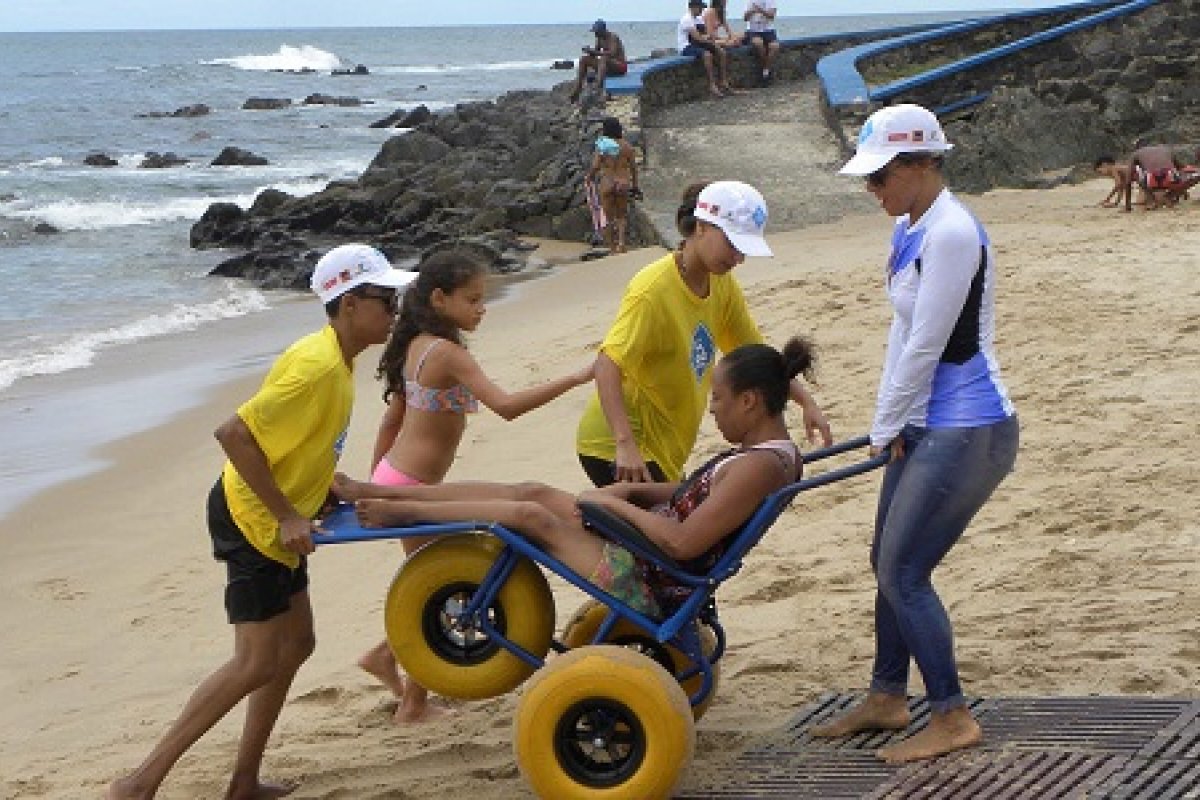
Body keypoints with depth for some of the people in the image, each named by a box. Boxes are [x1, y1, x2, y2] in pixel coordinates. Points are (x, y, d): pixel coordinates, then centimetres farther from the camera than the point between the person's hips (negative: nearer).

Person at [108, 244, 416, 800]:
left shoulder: (337, 359, 7)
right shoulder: (318, 365, -24)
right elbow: (235, 433, -29)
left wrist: (334, 487, 12)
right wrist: (286, 515, -24)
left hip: (277, 519, 10)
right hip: (250, 519, -10)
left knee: (295, 645, 13)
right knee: (257, 662, -9)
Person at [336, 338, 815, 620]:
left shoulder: (759, 466, -26)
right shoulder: (765, 448, 6)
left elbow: (681, 542, -30)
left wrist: (615, 503, -17)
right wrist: (631, 491, 5)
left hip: (646, 585, -10)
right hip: (640, 547, 10)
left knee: (533, 514, -9)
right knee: (536, 493, 8)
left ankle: (394, 511, 8)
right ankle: (372, 494, 13)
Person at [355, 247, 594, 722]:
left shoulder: (416, 345, 8)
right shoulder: (448, 353, -20)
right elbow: (506, 406, -31)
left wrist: (374, 482, 24)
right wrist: (575, 379, -30)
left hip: (393, 476, 9)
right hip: (411, 487, -9)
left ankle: (384, 656, 30)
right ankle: (414, 704, 14)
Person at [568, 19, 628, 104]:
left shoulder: (613, 37, -17)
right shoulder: (600, 38, 7)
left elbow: (612, 53, -31)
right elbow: (595, 54, 13)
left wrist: (596, 52, -32)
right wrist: (590, 51, -11)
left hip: (619, 65, -9)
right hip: (606, 64, 9)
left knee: (603, 59, -38)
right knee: (583, 60, 1)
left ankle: (598, 89, -50)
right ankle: (576, 92, -11)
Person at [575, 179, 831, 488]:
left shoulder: (722, 285, 4)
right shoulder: (653, 290, -22)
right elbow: (607, 365, -31)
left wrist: (807, 402, 2)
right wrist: (625, 445, -42)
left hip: (661, 447, 9)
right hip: (615, 449, -9)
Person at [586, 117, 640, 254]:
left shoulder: (602, 146, -10)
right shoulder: (627, 146, -2)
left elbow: (595, 166, -13)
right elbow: (633, 168, 3)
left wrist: (589, 176, 7)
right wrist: (634, 186, 13)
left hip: (607, 184, -2)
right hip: (623, 184, 2)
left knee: (608, 217, 11)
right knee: (622, 216, 18)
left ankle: (612, 248, 16)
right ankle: (621, 241, -3)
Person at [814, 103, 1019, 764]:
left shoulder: (951, 234, -22)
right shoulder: (910, 228, 8)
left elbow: (925, 347, -20)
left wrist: (887, 428, -9)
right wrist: (888, 425, 8)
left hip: (967, 431, -10)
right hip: (926, 424, 10)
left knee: (902, 572, -6)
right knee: (889, 561, 17)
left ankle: (952, 719, 4)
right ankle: (887, 698, 32)